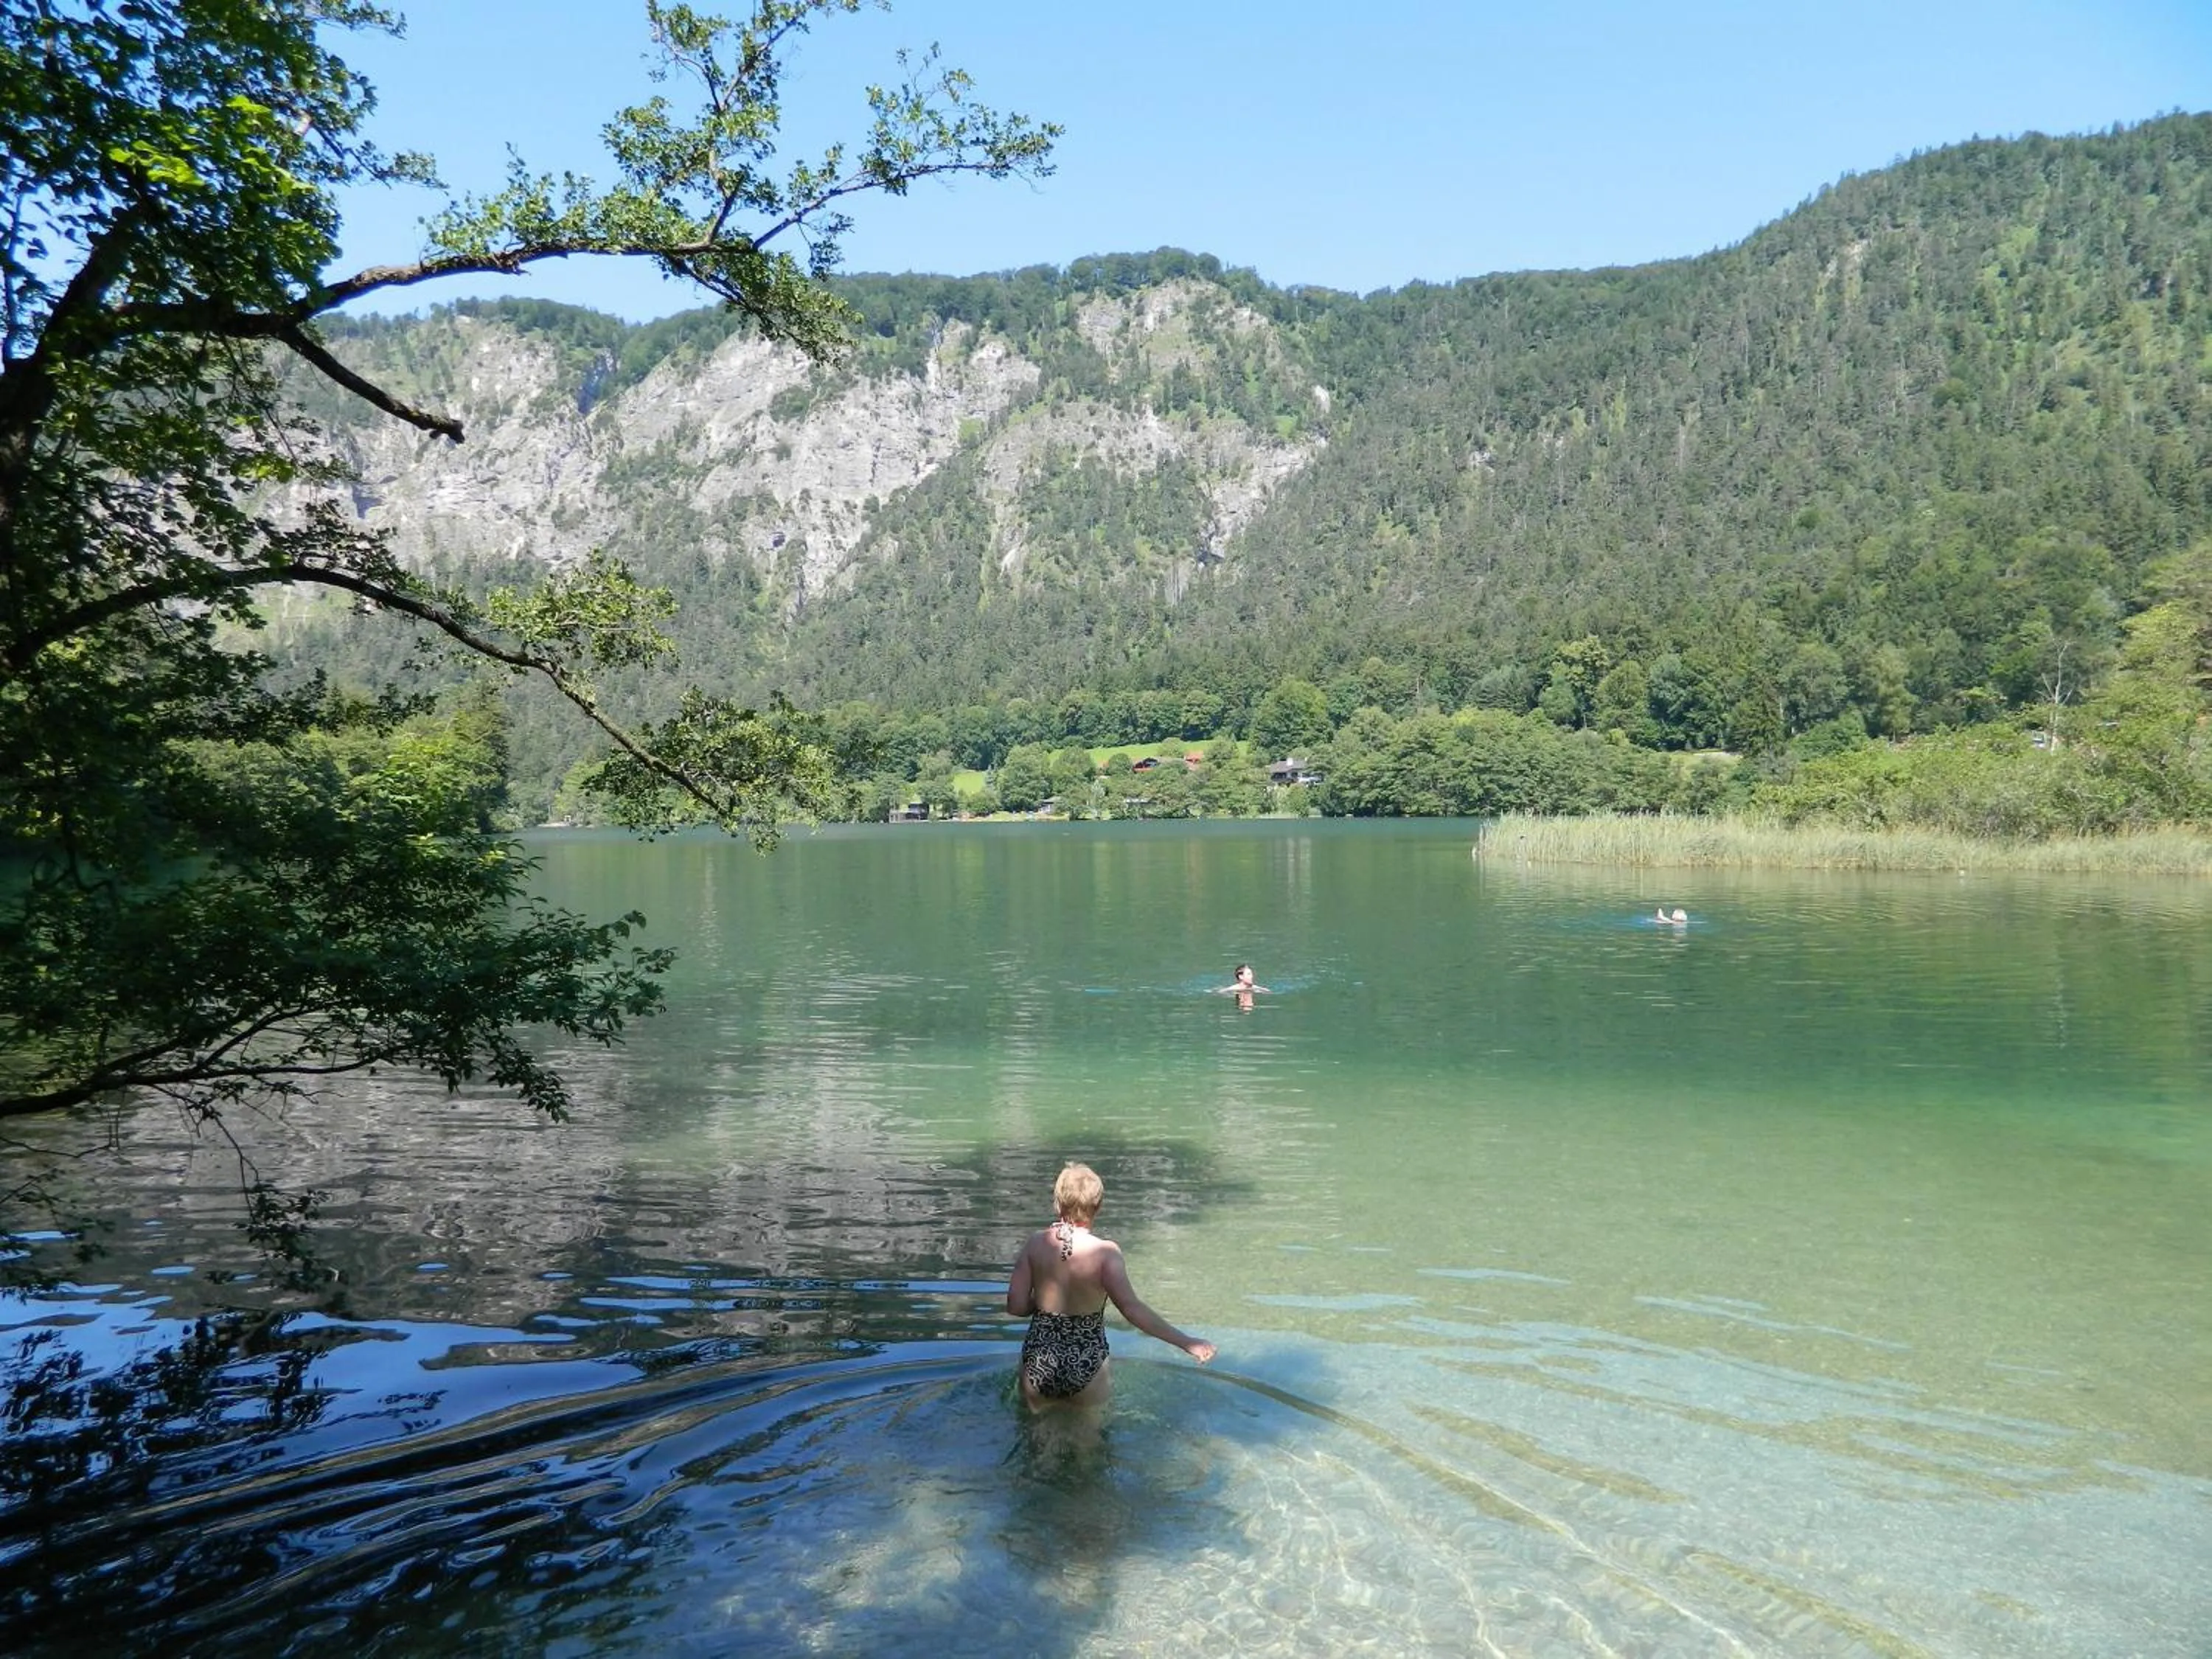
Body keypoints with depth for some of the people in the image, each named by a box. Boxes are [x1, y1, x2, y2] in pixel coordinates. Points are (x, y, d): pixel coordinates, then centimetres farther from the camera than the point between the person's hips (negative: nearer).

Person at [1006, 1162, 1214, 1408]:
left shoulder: (1037, 1243, -7)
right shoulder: (1105, 1252, -16)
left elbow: (1015, 1306, -5)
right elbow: (1132, 1309, -22)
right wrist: (1186, 1342, -19)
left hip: (1038, 1364, 2)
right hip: (1084, 1369, -2)